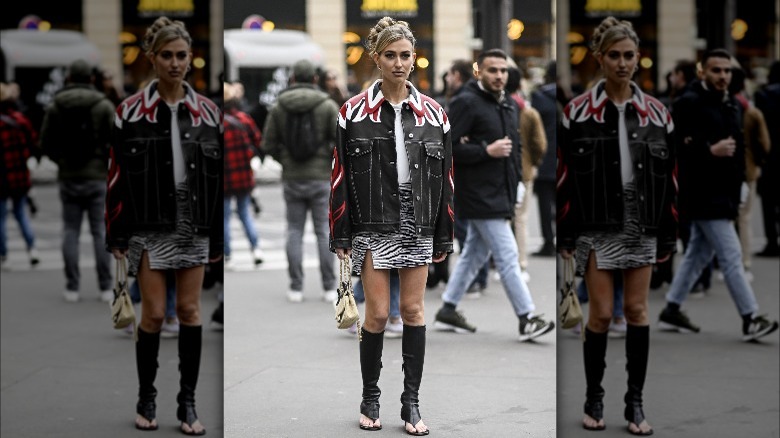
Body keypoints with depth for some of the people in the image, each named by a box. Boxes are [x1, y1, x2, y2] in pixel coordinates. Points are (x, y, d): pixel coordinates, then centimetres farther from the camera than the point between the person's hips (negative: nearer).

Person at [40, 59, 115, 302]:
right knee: (101, 231, 2)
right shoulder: (104, 106, -5)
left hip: (68, 178, 2)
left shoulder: (55, 107, 1)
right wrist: (108, 163, 6)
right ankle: (105, 287, 2)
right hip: (97, 177, -2)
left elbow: (46, 143, 2)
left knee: (71, 231, 8)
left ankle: (72, 287, 7)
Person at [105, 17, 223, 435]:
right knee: (153, 314, 0)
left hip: (194, 224, 2)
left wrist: (218, 236, 6)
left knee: (190, 311, 5)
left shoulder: (208, 112, 4)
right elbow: (116, 176, -3)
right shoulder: (131, 110, -4)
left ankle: (188, 401, 13)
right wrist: (116, 235, -5)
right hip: (149, 226, -2)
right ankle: (146, 399, 15)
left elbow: (220, 176, 8)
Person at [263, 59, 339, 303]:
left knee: (295, 232, 10)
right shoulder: (328, 106, -5)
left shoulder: (278, 107, 1)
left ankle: (296, 289, 8)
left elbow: (269, 145, 2)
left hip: (292, 179, 2)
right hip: (320, 179, -1)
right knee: (324, 232, 5)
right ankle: (329, 288, 5)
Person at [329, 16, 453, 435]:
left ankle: (411, 402, 13)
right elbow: (340, 176, -1)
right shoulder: (354, 112, -3)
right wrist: (340, 235, -4)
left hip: (419, 225, 2)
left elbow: (445, 178, 8)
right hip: (373, 226, -2)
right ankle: (370, 399, 16)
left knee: (413, 311, 5)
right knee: (377, 314, -1)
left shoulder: (433, 114, 4)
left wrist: (444, 238, 6)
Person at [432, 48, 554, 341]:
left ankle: (448, 311, 26)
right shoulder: (466, 103, -13)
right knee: (508, 257, -8)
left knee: (474, 254, 15)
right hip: (480, 196, -9)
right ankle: (527, 319, -4)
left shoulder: (510, 105, 13)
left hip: (500, 194, 9)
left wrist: (517, 180, 8)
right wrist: (487, 151, -23)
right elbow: (447, 147, -19)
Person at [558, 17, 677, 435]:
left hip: (642, 225, 2)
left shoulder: (656, 113, 5)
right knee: (601, 314, -1)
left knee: (637, 311, 4)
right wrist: (564, 233, -5)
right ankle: (593, 398, 15)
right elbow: (563, 174, -2)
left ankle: (635, 402, 12)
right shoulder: (578, 112, -3)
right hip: (597, 227, -2)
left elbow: (669, 177, 8)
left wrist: (667, 235, 6)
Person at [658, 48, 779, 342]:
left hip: (724, 194, 9)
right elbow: (676, 147, -19)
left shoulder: (733, 106, 16)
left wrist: (739, 184, 16)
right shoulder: (689, 104, -11)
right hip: (703, 195, -9)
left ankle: (671, 310, 25)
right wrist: (711, 151, -27)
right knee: (731, 255, -9)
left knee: (698, 253, 15)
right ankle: (750, 319, -7)